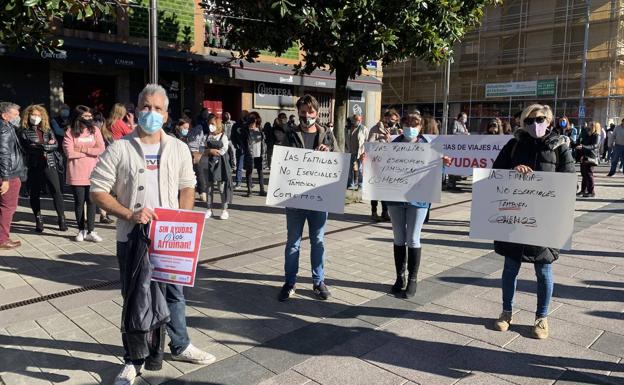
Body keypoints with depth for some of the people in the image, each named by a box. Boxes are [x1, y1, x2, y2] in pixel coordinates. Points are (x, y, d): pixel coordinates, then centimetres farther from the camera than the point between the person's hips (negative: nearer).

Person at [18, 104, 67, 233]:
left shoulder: (47, 130, 12)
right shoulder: (24, 132, 4)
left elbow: (55, 145, -2)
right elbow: (27, 147, -11)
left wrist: (38, 146, -9)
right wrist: (46, 145, -10)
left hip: (50, 165, 1)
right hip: (34, 166, -1)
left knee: (56, 191, -6)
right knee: (34, 194, 6)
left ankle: (61, 218, -1)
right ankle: (38, 220, 16)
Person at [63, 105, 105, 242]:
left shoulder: (95, 130, 4)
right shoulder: (70, 133, -2)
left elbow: (101, 149, -6)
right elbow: (69, 153, -13)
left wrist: (83, 149, -11)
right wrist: (90, 152, -10)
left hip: (92, 173, 2)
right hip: (76, 174, -1)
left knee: (91, 201, 4)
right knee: (79, 202, 7)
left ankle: (90, 231, 12)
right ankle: (81, 230, 20)